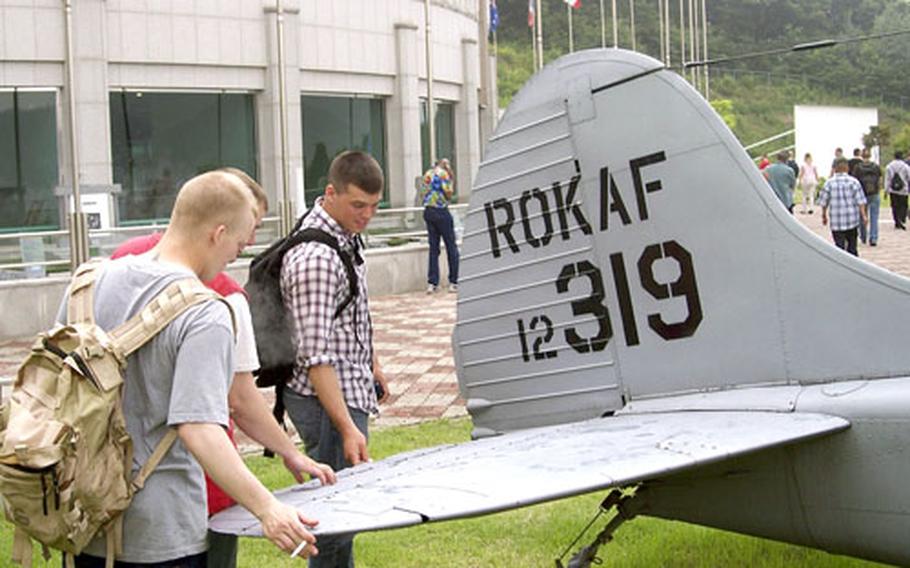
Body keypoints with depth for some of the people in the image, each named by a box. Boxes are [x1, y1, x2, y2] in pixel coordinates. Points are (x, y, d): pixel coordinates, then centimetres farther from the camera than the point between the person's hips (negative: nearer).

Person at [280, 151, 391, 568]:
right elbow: (316, 356, -26)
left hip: (349, 388, 10)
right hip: (325, 398, -10)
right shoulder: (315, 258, -24)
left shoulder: (345, 235, 7)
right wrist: (347, 428, -28)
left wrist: (371, 364, 27)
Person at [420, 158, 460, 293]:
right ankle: (453, 282, 1)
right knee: (451, 247, 2)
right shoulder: (443, 174, -9)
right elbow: (449, 195, -13)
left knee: (433, 248, 8)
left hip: (428, 211, 6)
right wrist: (452, 179, -4)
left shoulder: (427, 174, 12)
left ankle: (432, 283, 2)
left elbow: (422, 195, 15)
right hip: (441, 212, -6)